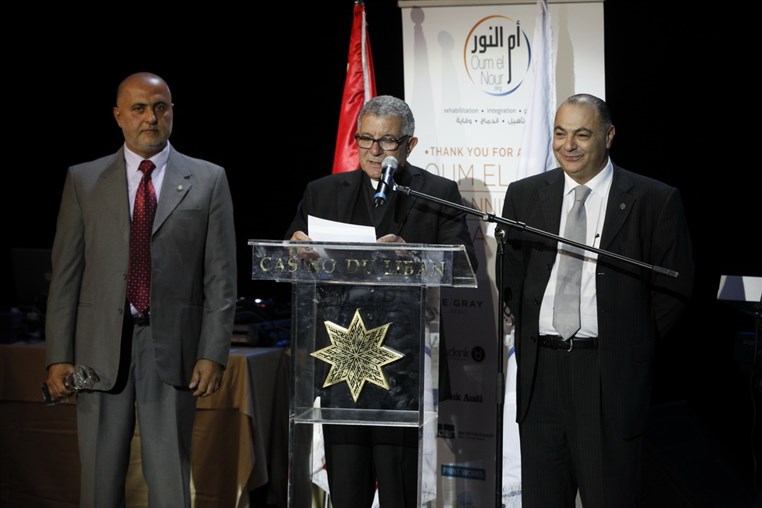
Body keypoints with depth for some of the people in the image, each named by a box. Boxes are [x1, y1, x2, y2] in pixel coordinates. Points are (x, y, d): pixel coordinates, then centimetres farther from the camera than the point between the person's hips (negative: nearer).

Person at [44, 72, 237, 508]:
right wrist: (58, 356, -1)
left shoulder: (208, 180, 7)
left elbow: (221, 276, 3)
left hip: (172, 348, -1)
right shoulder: (84, 181, 9)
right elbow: (65, 275, 7)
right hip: (101, 349, 1)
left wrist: (214, 354, -6)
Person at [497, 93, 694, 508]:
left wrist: (632, 343, 0)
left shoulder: (654, 201, -2)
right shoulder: (524, 195, 9)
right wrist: (530, 330, 8)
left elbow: (675, 286, 1)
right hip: (540, 369, 3)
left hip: (611, 375, -3)